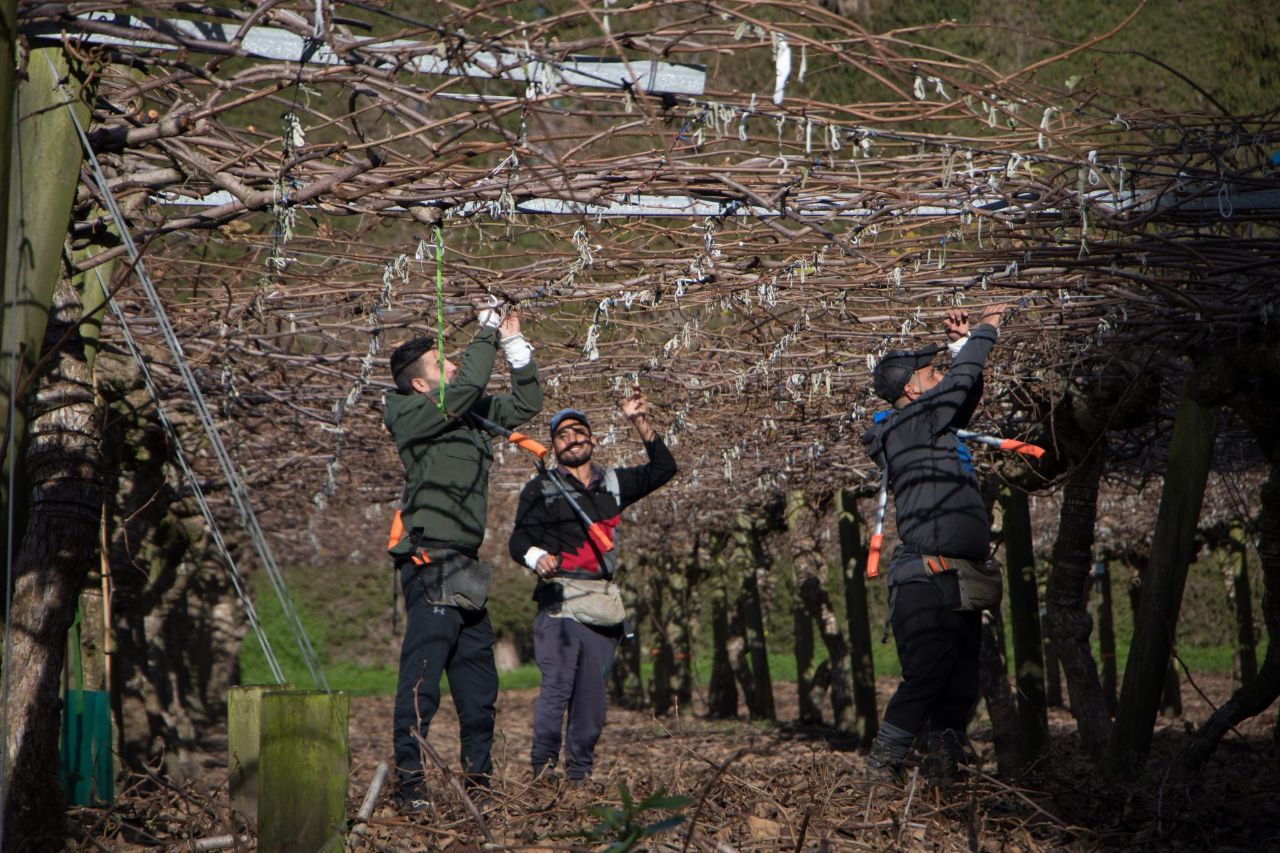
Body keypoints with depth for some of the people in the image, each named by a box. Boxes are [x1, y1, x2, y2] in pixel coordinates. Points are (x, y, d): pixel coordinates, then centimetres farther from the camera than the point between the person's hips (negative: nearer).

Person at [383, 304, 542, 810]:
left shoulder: (472, 414, 18)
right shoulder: (410, 415, -5)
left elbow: (525, 405, 23)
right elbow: (463, 392, -19)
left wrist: (515, 346, 15)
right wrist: (487, 336, -8)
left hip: (463, 569, 9)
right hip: (430, 564, -9)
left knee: (478, 679, 13)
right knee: (422, 676, -12)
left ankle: (479, 773, 20)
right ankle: (408, 780, -11)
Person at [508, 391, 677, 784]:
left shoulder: (613, 483, 19)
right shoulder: (540, 489, 9)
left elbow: (663, 469, 14)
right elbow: (519, 540, 0)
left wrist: (641, 424, 3)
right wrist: (537, 557, -23)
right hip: (559, 600, -4)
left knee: (593, 691, 2)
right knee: (557, 685, -17)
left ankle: (579, 772, 8)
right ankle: (543, 766, -15)